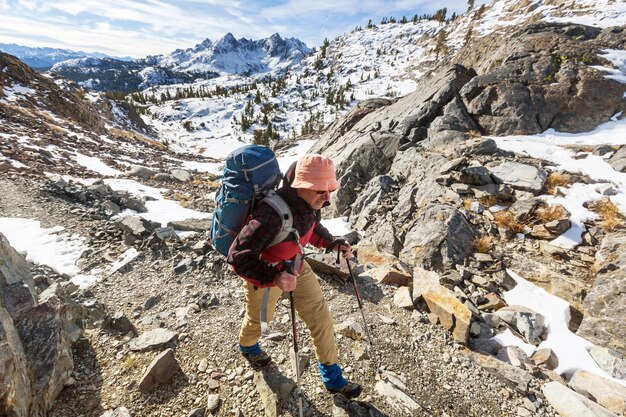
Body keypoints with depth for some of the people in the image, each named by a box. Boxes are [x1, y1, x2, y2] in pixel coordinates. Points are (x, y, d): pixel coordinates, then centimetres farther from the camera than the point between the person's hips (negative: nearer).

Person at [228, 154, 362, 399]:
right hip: (264, 277, -5)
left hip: (296, 267, 5)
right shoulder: (271, 215, -41)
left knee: (321, 318, 9)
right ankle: (247, 346, 64)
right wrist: (274, 277, -44)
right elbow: (237, 256, -34)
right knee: (259, 320, 25)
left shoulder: (308, 203, -18)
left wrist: (331, 243, -7)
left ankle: (332, 377, 33)